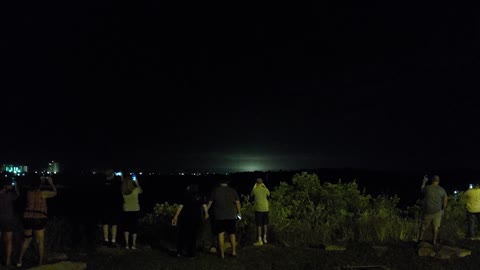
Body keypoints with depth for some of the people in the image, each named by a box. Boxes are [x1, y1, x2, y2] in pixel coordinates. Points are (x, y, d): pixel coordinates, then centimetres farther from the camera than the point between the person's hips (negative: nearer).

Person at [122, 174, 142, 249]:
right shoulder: (135, 189, -15)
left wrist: (122, 181, 9)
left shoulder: (122, 191, -12)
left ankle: (127, 244, 13)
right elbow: (141, 191, 8)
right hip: (135, 210, -1)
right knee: (134, 227, 8)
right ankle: (133, 244, 11)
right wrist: (137, 183, 16)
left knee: (126, 227, 13)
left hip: (126, 210, 1)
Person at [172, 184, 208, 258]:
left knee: (182, 235, 12)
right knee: (193, 236, 9)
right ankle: (191, 253, 10)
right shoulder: (199, 196, -1)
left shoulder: (186, 195, -10)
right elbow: (204, 205, 2)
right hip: (196, 218, 2)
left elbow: (180, 206, -13)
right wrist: (206, 214, 19)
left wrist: (175, 217, -9)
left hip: (185, 218, -2)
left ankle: (180, 251, 10)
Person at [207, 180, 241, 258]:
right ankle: (234, 251, 18)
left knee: (221, 234, 5)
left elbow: (210, 203, 0)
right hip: (231, 216, 1)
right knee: (232, 233, 14)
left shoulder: (215, 191, -3)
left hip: (219, 216, -1)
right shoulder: (233, 191, 0)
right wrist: (239, 212, 14)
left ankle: (222, 253, 7)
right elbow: (237, 202, 2)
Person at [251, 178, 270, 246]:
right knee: (265, 224, 16)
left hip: (258, 209, -3)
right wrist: (265, 186, 24)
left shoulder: (255, 190, -6)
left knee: (259, 225, 0)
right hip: (265, 209, 4)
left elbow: (251, 194, 17)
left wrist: (254, 187, 19)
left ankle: (260, 240, -1)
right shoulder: (265, 189, 0)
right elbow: (269, 194, 23)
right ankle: (264, 238, 25)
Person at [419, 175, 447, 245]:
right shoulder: (442, 190, -5)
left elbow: (422, 190, 14)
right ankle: (434, 241, 13)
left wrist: (424, 181, 25)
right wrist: (443, 209, 11)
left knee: (424, 225, 12)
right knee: (435, 226, 9)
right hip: (437, 211, 1)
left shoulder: (427, 188, -9)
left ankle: (420, 238, 19)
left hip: (428, 210, -1)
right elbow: (445, 200, -2)